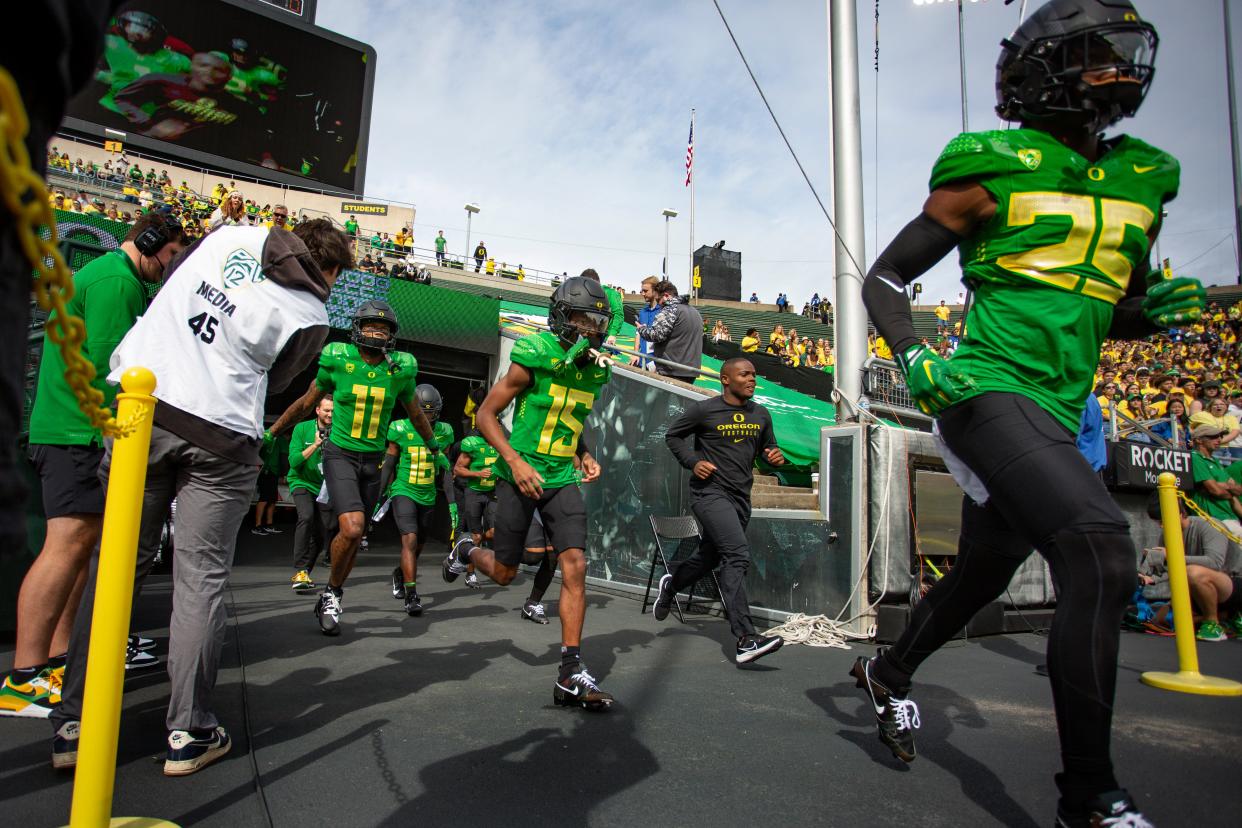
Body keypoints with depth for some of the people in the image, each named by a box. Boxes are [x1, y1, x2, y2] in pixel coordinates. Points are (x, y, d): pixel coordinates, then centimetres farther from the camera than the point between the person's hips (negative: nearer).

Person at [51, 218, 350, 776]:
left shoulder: (234, 236, 7)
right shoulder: (311, 319, -4)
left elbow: (169, 285, 18)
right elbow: (269, 382, 4)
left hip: (140, 401, 4)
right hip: (217, 437, -4)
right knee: (201, 578, 6)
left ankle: (74, 724, 17)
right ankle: (189, 732, 11)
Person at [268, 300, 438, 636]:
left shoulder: (400, 369, -3)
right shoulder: (337, 360, -8)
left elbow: (415, 413, 15)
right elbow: (306, 403, 7)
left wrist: (434, 447, 26)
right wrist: (271, 432, 15)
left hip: (373, 460, 3)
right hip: (340, 454, -3)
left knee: (353, 536, 10)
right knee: (352, 528, -21)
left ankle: (330, 599, 30)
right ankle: (332, 591, 5)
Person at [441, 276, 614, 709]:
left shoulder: (594, 372, 4)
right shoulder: (535, 360, -15)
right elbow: (486, 414, -10)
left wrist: (584, 456, 4)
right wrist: (516, 462, -21)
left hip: (562, 479, 4)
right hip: (520, 476, -4)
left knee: (575, 567, -11)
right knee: (505, 573, 9)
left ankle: (571, 673, -5)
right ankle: (466, 551, 44)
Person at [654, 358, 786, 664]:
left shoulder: (760, 414, 10)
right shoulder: (703, 410, -5)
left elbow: (767, 446, 23)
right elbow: (672, 435, 6)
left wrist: (774, 455, 0)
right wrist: (692, 462, -8)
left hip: (741, 497, 7)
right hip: (710, 492, -7)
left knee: (710, 556, 20)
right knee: (737, 555, -22)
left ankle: (670, 585, 50)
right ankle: (746, 640, -24)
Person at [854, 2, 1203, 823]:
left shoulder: (1142, 181, 16)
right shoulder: (994, 171, -3)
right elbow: (885, 278, 1)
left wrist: (1155, 310, 2)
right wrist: (914, 357, -15)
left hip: (1056, 413, 8)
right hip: (990, 389, -7)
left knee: (985, 571, 18)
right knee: (1102, 557, -22)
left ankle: (889, 672, 44)